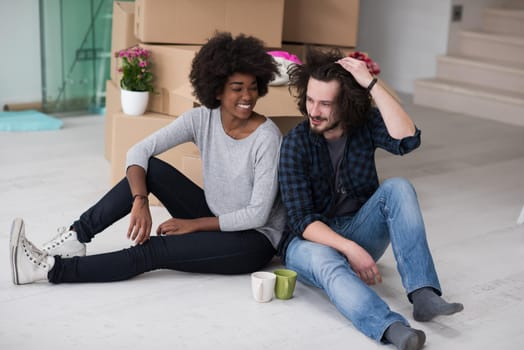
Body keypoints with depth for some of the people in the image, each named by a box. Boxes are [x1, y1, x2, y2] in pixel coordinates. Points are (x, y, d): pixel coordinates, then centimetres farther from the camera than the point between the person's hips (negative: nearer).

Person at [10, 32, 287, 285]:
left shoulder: (267, 137, -22)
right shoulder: (201, 119, -9)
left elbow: (258, 214, -22)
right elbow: (138, 152, -12)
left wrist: (193, 224, -18)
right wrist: (140, 202, -29)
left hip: (254, 240, -5)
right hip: (214, 219, 5)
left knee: (153, 250, -24)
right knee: (150, 168, -14)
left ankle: (51, 269, -15)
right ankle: (75, 239, -10)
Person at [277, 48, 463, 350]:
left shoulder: (366, 123, -6)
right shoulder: (295, 144, -15)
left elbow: (407, 140, -29)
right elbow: (303, 222, -19)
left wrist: (372, 84, -29)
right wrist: (350, 249, -34)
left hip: (358, 232, 3)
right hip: (311, 239, -3)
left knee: (398, 188, -24)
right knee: (326, 261, -39)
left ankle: (423, 294, -34)